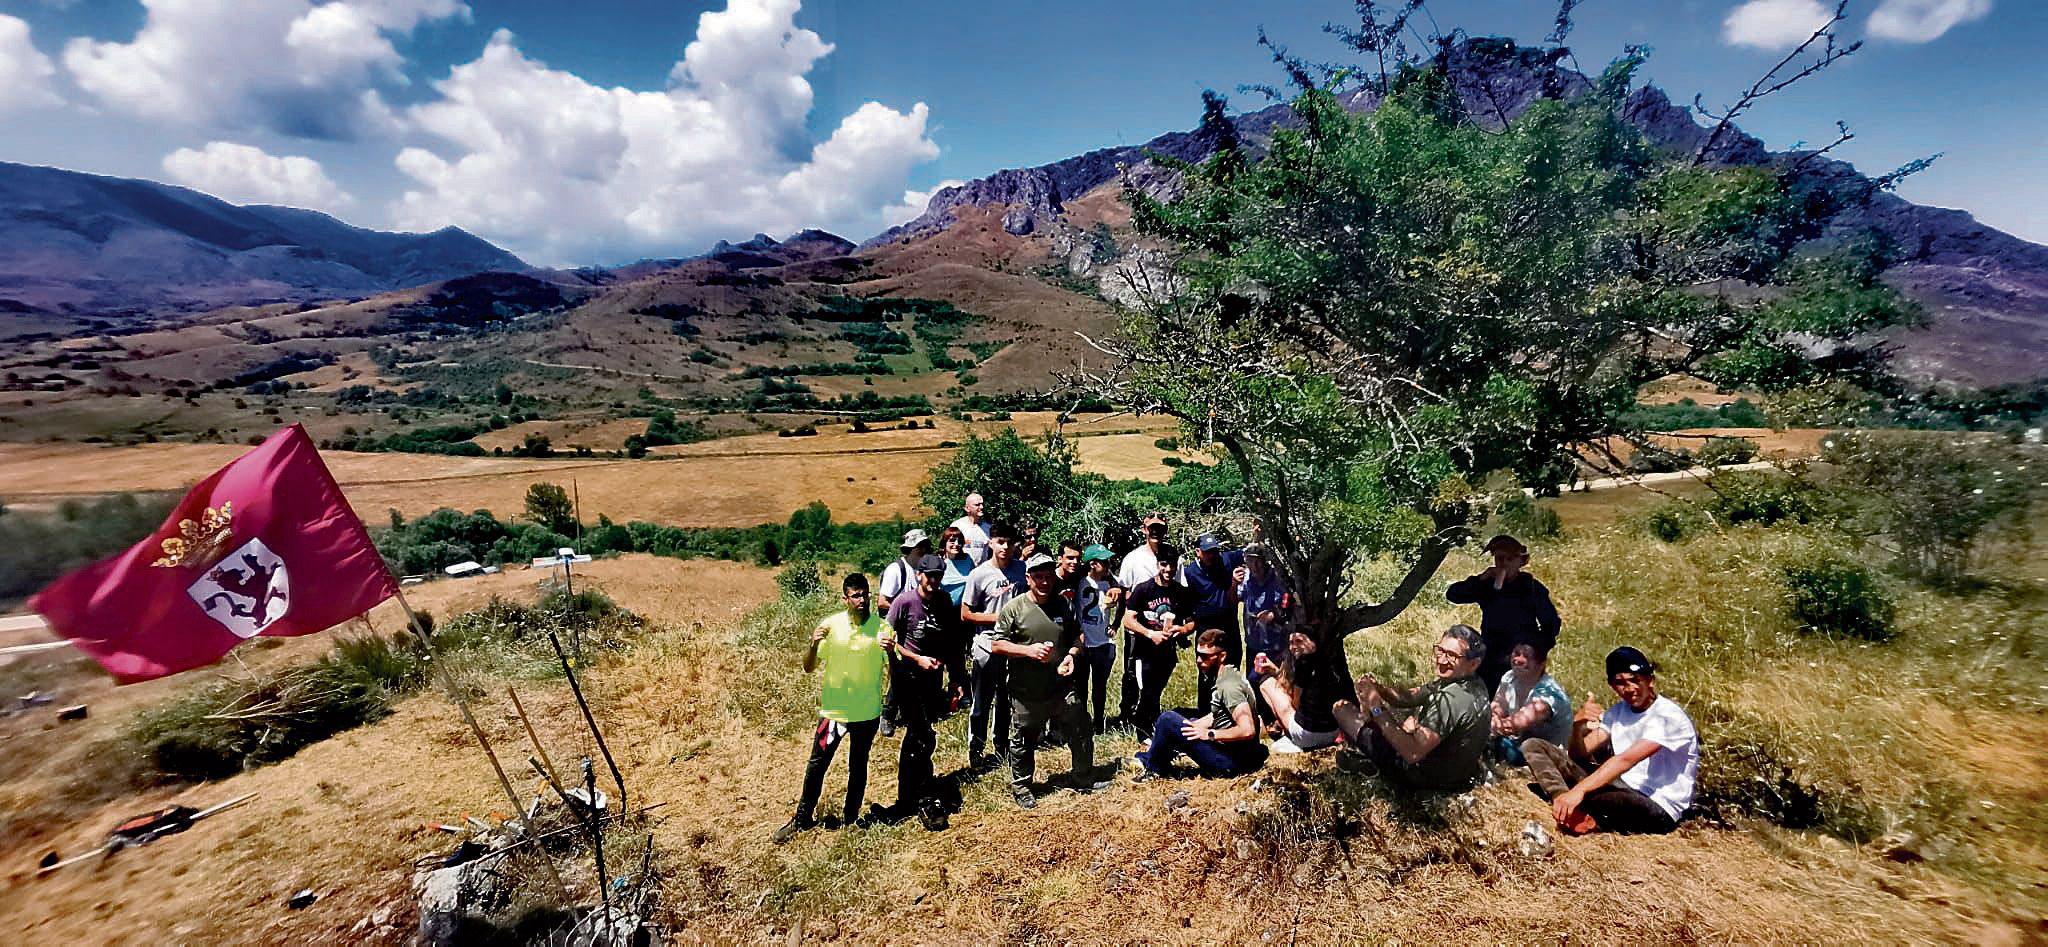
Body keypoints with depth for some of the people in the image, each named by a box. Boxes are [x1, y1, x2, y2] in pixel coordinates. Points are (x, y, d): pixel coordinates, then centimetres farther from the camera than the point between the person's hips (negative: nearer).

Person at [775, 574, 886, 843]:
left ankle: (851, 818, 34)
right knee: (817, 765, 9)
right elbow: (808, 668, -6)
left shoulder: (882, 626, -10)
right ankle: (802, 819, 29)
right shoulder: (831, 625, -10)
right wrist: (814, 644, -26)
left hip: (867, 711, 0)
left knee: (858, 766, 15)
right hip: (833, 709, 0)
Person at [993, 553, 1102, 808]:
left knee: (1082, 734, 11)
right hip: (1027, 694, -4)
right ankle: (1021, 787, 34)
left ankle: (1081, 780, 34)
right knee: (1023, 743, 12)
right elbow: (997, 644, -10)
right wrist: (1029, 650, -22)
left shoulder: (1064, 606, 4)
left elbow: (1076, 637, 16)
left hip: (1062, 689, 4)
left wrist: (1071, 655, -5)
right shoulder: (1013, 609, -10)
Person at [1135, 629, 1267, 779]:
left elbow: (1248, 730, -30)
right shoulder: (1230, 675, 9)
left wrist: (1209, 734, -20)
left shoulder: (1228, 685, -21)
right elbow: (1216, 716, 18)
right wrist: (1191, 725, 8)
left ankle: (1154, 769, 5)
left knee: (1168, 719, -15)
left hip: (1230, 762, -11)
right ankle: (1146, 758, 29)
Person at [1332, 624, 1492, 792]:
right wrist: (1378, 689, -18)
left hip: (1427, 777, -9)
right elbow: (1410, 696, 1)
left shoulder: (1451, 699, -33)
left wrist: (1376, 709, -31)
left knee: (1342, 708, -3)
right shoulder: (1470, 682, -3)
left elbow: (1412, 754, -35)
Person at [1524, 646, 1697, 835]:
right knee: (1534, 747, -9)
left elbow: (1626, 760, -26)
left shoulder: (1668, 715, -12)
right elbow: (1580, 754, 2)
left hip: (1658, 808, -7)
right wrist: (1579, 723, -20)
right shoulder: (1617, 712, 10)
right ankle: (1572, 812, -28)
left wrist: (1579, 790, -36)